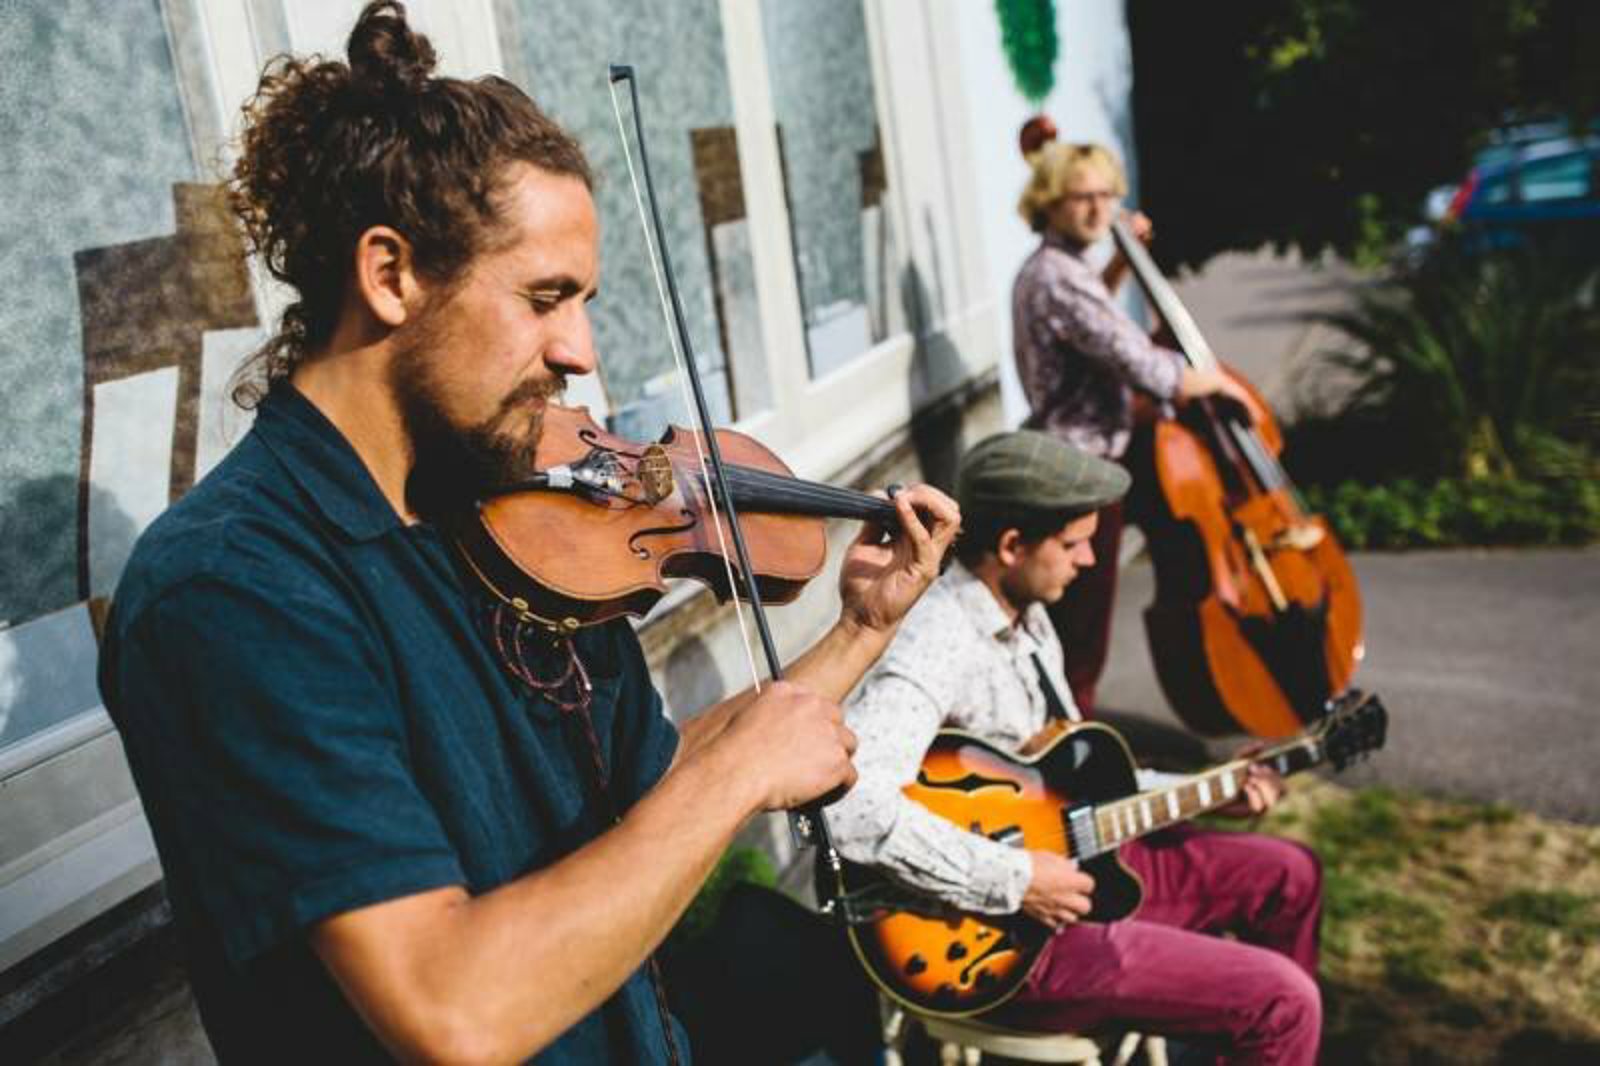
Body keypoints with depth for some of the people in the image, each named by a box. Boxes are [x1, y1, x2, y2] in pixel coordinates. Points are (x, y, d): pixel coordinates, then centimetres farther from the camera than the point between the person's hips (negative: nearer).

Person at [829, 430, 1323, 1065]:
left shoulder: (1028, 618, 5)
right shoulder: (934, 650, -27)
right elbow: (849, 803, -42)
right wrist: (1014, 880, -33)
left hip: (1076, 859, 10)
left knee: (1288, 877, 18)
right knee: (1282, 1001, -11)